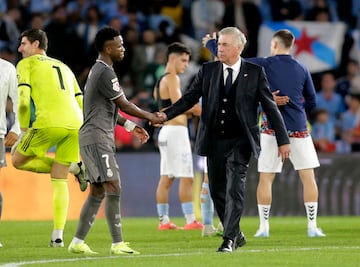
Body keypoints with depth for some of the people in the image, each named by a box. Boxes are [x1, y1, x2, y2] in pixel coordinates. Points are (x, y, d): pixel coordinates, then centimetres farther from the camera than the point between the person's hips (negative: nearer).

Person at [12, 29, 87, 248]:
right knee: (59, 180, 12)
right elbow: (82, 104, 25)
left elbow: (23, 99, -2)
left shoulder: (26, 64, 12)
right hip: (75, 125, 6)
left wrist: (24, 130, 6)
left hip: (48, 123, -6)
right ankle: (58, 236, 3)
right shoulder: (64, 67, 30)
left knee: (18, 160, 13)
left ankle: (74, 168, 0)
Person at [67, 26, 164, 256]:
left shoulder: (98, 70, 18)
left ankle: (78, 242, 13)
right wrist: (151, 117, 0)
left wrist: (130, 126, 22)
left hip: (98, 137, 11)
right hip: (97, 137, -11)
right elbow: (124, 105, -12)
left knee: (98, 191, 11)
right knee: (113, 188, -12)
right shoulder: (105, 73, -15)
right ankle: (118, 244, -15)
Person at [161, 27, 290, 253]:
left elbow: (270, 106, 0)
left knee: (235, 188, -14)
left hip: (240, 141, -4)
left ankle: (229, 239, -13)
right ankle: (236, 234, 26)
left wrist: (283, 140, -1)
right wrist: (166, 115, -12)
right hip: (214, 141, 4)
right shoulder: (208, 71, 5)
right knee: (217, 190, 9)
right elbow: (189, 98, 5)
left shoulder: (255, 72, -2)